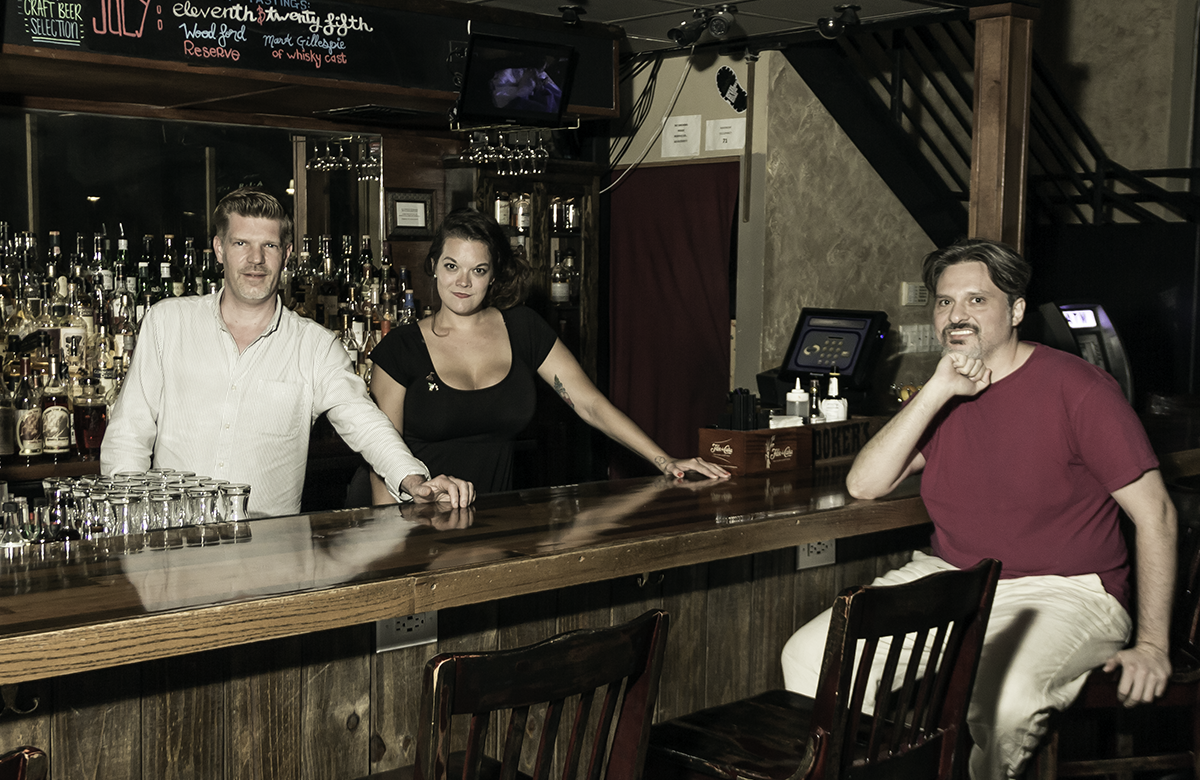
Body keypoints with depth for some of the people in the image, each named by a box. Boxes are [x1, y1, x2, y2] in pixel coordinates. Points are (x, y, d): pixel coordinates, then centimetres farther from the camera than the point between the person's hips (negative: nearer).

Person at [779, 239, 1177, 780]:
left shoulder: (1076, 388, -9)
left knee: (1002, 698, -36)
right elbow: (864, 485, -4)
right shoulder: (940, 395, 9)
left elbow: (1155, 513, -9)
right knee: (809, 656, -11)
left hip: (1062, 594, -5)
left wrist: (1152, 644, -14)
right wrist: (938, 391, -13)